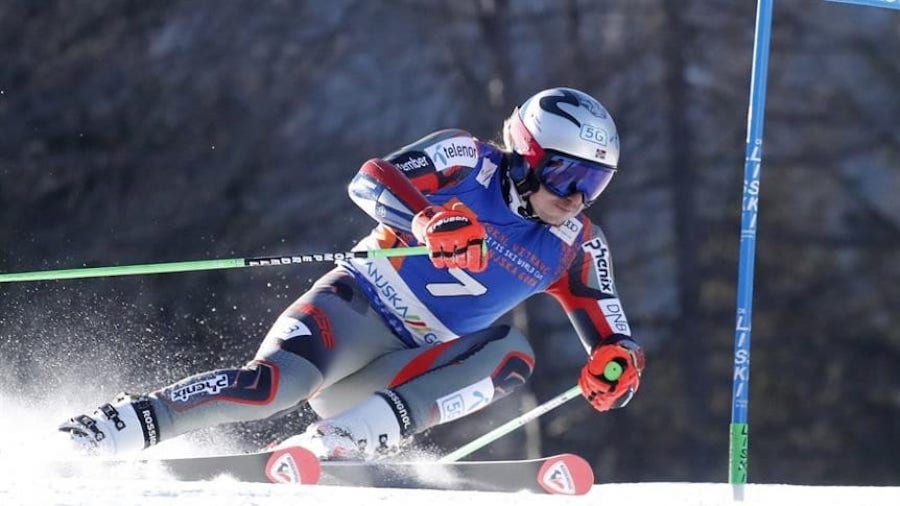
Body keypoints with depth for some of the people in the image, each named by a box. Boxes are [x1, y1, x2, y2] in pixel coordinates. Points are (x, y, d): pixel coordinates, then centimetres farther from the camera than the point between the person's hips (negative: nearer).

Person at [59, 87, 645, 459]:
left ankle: (339, 440, -34)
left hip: (407, 368, 5)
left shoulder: (576, 248, 6)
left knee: (512, 352, -22)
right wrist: (431, 222, -38)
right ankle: (102, 431, -28)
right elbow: (371, 181, -18)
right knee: (274, 384, -34)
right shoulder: (469, 161, -6)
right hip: (354, 310, -5)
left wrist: (619, 361, -19)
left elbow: (613, 336, 6)